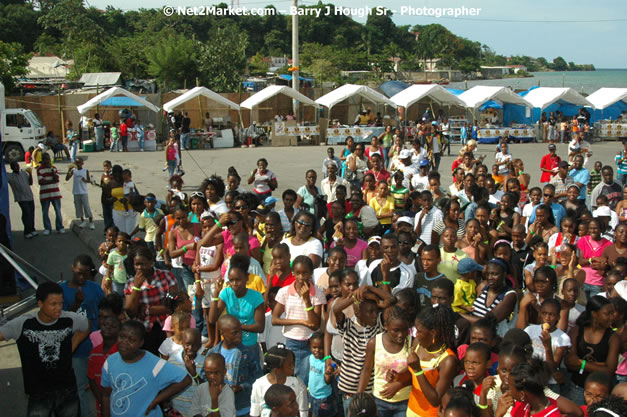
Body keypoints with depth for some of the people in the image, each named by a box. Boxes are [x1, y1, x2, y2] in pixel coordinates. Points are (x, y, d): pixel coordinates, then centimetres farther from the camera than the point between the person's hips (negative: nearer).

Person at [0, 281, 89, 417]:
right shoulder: (22, 324, -13)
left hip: (67, 391, 2)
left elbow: (87, 326, 11)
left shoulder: (70, 319, -9)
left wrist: (72, 346, 2)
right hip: (38, 396, -2)